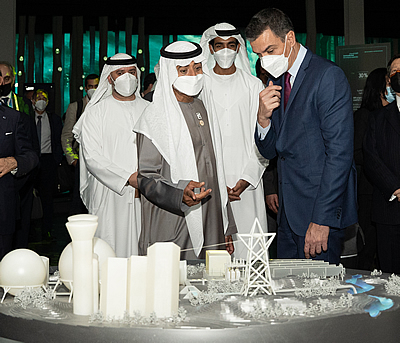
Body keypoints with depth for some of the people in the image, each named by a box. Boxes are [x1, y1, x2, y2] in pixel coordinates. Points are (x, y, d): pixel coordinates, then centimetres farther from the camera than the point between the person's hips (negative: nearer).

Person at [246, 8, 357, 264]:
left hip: (320, 208, -7)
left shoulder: (328, 75, -11)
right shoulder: (275, 84, 13)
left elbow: (340, 152, -17)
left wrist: (322, 219, -20)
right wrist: (263, 118, -6)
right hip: (288, 213, 7)